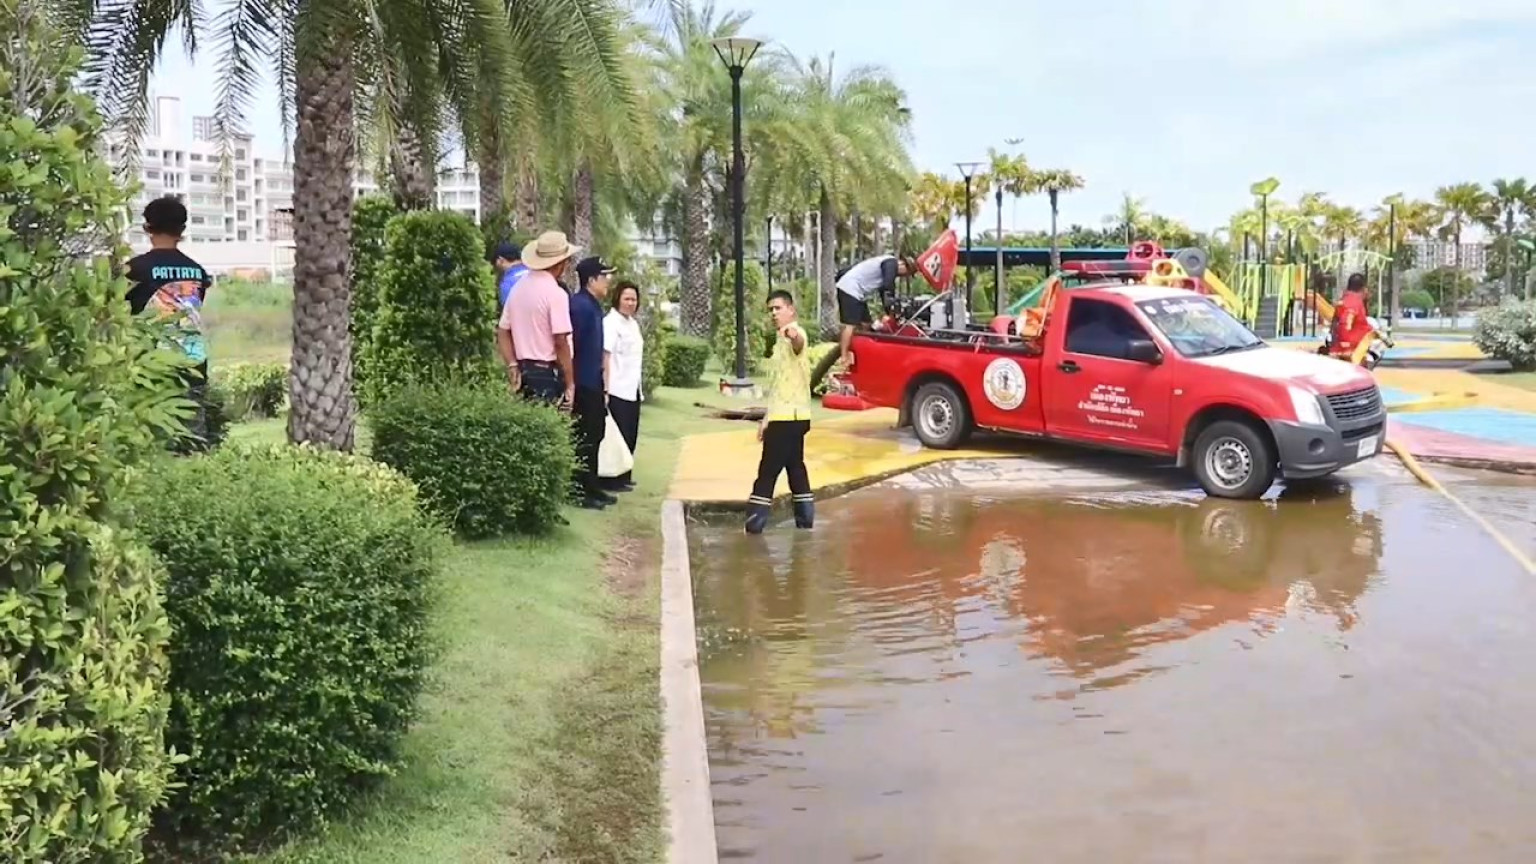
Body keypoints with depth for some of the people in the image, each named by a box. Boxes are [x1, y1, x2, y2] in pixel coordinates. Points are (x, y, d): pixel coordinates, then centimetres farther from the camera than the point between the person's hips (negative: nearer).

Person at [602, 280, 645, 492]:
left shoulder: (633, 323, 16)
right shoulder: (611, 323, -10)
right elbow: (605, 356, -17)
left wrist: (638, 386, 14)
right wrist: (605, 389, -22)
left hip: (633, 389, 8)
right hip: (618, 390, -8)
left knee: (630, 435, 11)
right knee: (620, 435, -5)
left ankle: (624, 476, 20)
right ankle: (614, 479, 3)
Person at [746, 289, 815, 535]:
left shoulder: (795, 334, -12)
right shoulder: (781, 340, 19)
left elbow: (799, 343, -41)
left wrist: (793, 334, -65)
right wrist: (767, 417, 20)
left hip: (788, 416, -10)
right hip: (785, 416, 10)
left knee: (768, 470, -8)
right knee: (795, 467, 12)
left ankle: (754, 523, -6)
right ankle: (805, 520, 17)